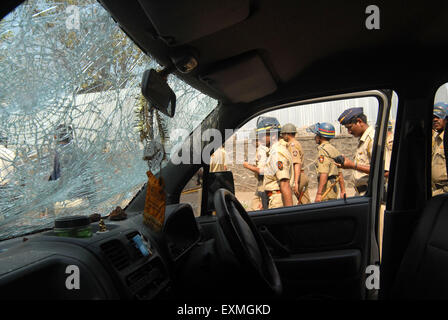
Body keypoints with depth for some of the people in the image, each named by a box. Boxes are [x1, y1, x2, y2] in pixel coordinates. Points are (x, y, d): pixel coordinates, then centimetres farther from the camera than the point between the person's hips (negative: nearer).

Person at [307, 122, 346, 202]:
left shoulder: (323, 150, -13)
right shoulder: (334, 149, 16)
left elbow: (324, 174, -22)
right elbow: (340, 173, 17)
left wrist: (319, 194, -24)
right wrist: (343, 190, 20)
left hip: (326, 188, -9)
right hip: (334, 188, 9)